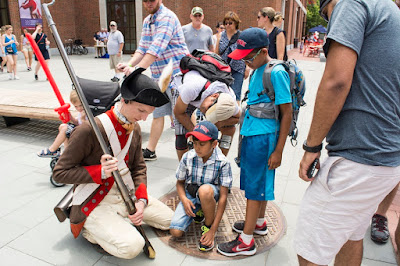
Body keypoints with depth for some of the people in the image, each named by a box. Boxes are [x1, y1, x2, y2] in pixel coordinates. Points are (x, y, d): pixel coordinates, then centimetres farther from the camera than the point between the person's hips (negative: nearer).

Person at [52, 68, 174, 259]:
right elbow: (60, 173, -16)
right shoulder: (90, 130, -23)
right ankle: (85, 227, 1)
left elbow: (139, 168, 7)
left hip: (126, 195, 8)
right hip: (95, 202, -7)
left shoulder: (135, 129, 1)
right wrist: (100, 172, -30)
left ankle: (119, 217, 19)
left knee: (170, 220, 10)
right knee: (131, 247, -26)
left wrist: (141, 200, -8)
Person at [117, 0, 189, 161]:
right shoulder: (147, 21, 14)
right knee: (158, 113, 11)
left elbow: (156, 50, -25)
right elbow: (142, 49, 10)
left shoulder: (167, 18, -14)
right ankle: (150, 151, 18)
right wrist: (129, 64, -8)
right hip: (158, 77, 8)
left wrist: (136, 69, -30)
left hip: (176, 75, -8)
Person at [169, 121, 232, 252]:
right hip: (190, 196, 3)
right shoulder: (187, 157, -14)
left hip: (209, 196, -2)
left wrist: (213, 230, -25)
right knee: (175, 232, -17)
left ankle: (208, 227, -11)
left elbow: (223, 196, -21)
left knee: (205, 190, -40)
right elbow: (180, 182, 2)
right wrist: (184, 199, -21)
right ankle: (198, 212, 15)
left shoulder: (222, 162, -22)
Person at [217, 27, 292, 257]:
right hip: (251, 133, 8)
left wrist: (278, 151, -16)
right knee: (259, 182, 20)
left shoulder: (277, 73, -16)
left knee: (255, 186, -1)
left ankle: (246, 241, 11)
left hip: (263, 136, -8)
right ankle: (259, 223, 38)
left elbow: (287, 113, -16)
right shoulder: (257, 71, 10)